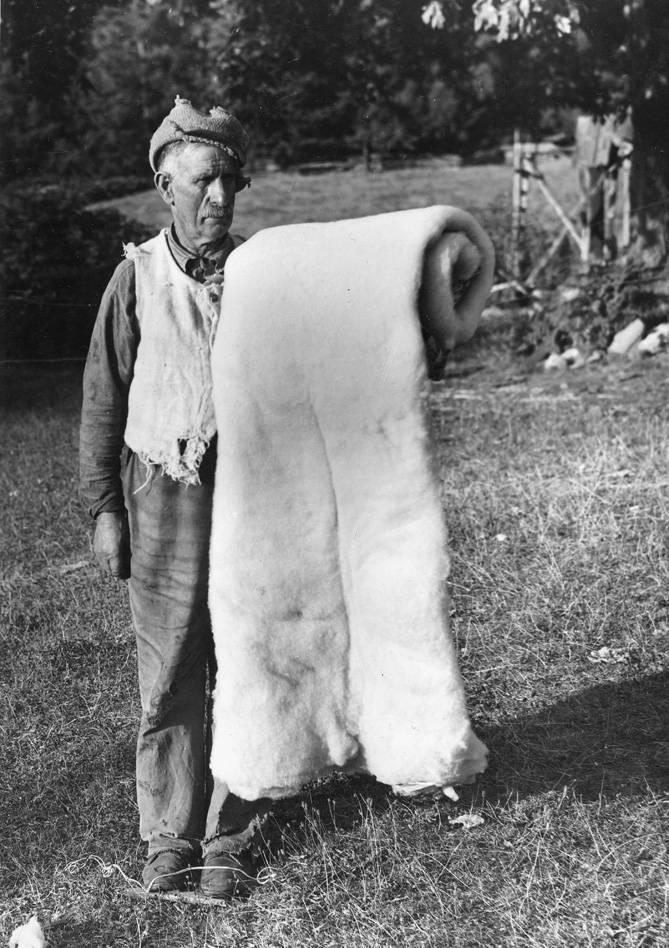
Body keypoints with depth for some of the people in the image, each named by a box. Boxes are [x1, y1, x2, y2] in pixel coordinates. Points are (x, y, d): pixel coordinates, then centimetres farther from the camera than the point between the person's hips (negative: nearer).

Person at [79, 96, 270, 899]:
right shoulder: (137, 277, -1)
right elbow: (104, 400, 3)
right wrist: (103, 509, -1)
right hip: (162, 500, -1)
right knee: (168, 684, 6)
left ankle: (232, 837, 21)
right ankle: (168, 835, 23)